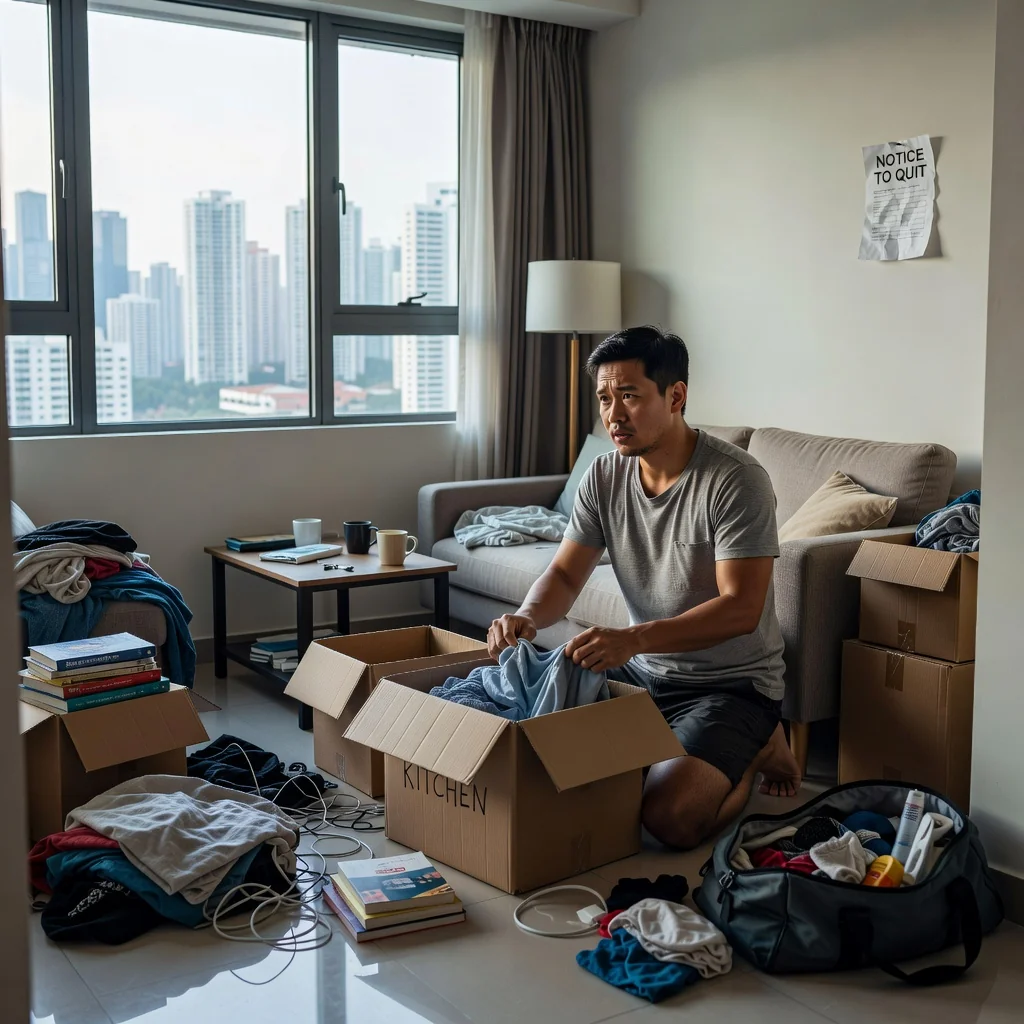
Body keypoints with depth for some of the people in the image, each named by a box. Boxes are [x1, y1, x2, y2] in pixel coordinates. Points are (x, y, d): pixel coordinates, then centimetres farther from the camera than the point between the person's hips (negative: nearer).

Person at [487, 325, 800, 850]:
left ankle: (759, 749, 7)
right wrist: (527, 617, -23)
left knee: (669, 815, -28)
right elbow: (564, 575, 1)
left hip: (733, 684, -7)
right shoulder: (604, 477, 0)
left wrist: (634, 639, -39)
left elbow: (741, 609, -25)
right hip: (642, 670, 7)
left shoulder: (735, 480, -20)